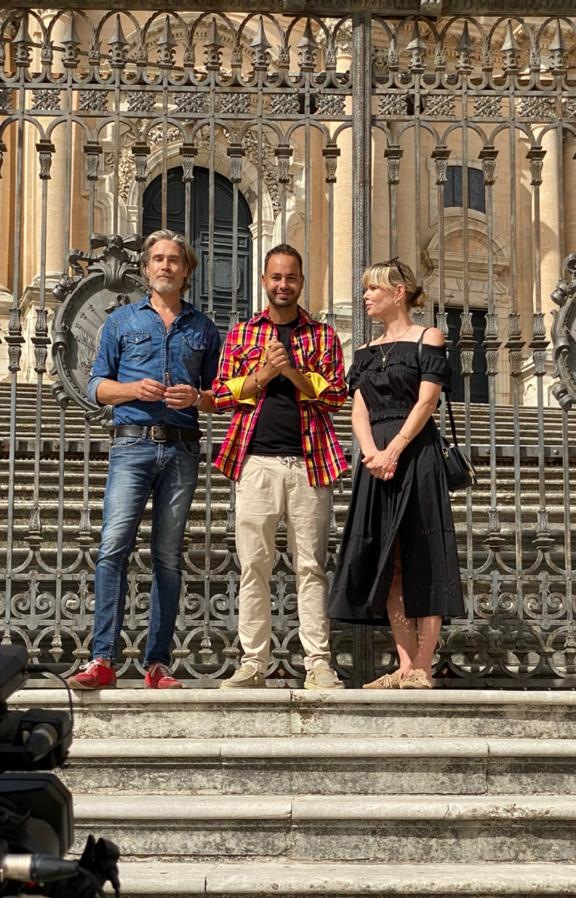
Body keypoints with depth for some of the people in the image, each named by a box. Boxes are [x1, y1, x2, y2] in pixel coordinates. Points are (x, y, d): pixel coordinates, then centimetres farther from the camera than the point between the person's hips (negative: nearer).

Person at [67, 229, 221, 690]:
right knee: (114, 545, -16)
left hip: (182, 449, 2)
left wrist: (196, 397, -5)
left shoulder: (202, 327, 17)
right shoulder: (122, 321, 14)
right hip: (133, 444, -1)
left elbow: (219, 395, 16)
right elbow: (97, 386, 10)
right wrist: (133, 389, -8)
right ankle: (103, 660, -18)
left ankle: (158, 664, 4)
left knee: (168, 556, 1)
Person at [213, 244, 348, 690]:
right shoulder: (241, 334, 15)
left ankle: (318, 664, 2)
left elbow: (337, 395, 3)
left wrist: (293, 371, -9)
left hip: (308, 461, -1)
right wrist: (262, 375, -5)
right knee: (254, 565, 0)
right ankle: (253, 663, 5)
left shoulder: (323, 335, 13)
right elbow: (220, 394, 9)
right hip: (256, 460, 1)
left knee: (311, 565, -1)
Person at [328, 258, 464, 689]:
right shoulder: (367, 352, 18)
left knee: (420, 559, -7)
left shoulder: (427, 339, 1)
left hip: (416, 455, -6)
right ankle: (405, 665, 7)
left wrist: (393, 451, -18)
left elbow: (426, 401, -8)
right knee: (386, 563, 3)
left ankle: (422, 668, -6)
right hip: (377, 461, 6)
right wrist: (370, 452, -10)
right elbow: (359, 410, 9)